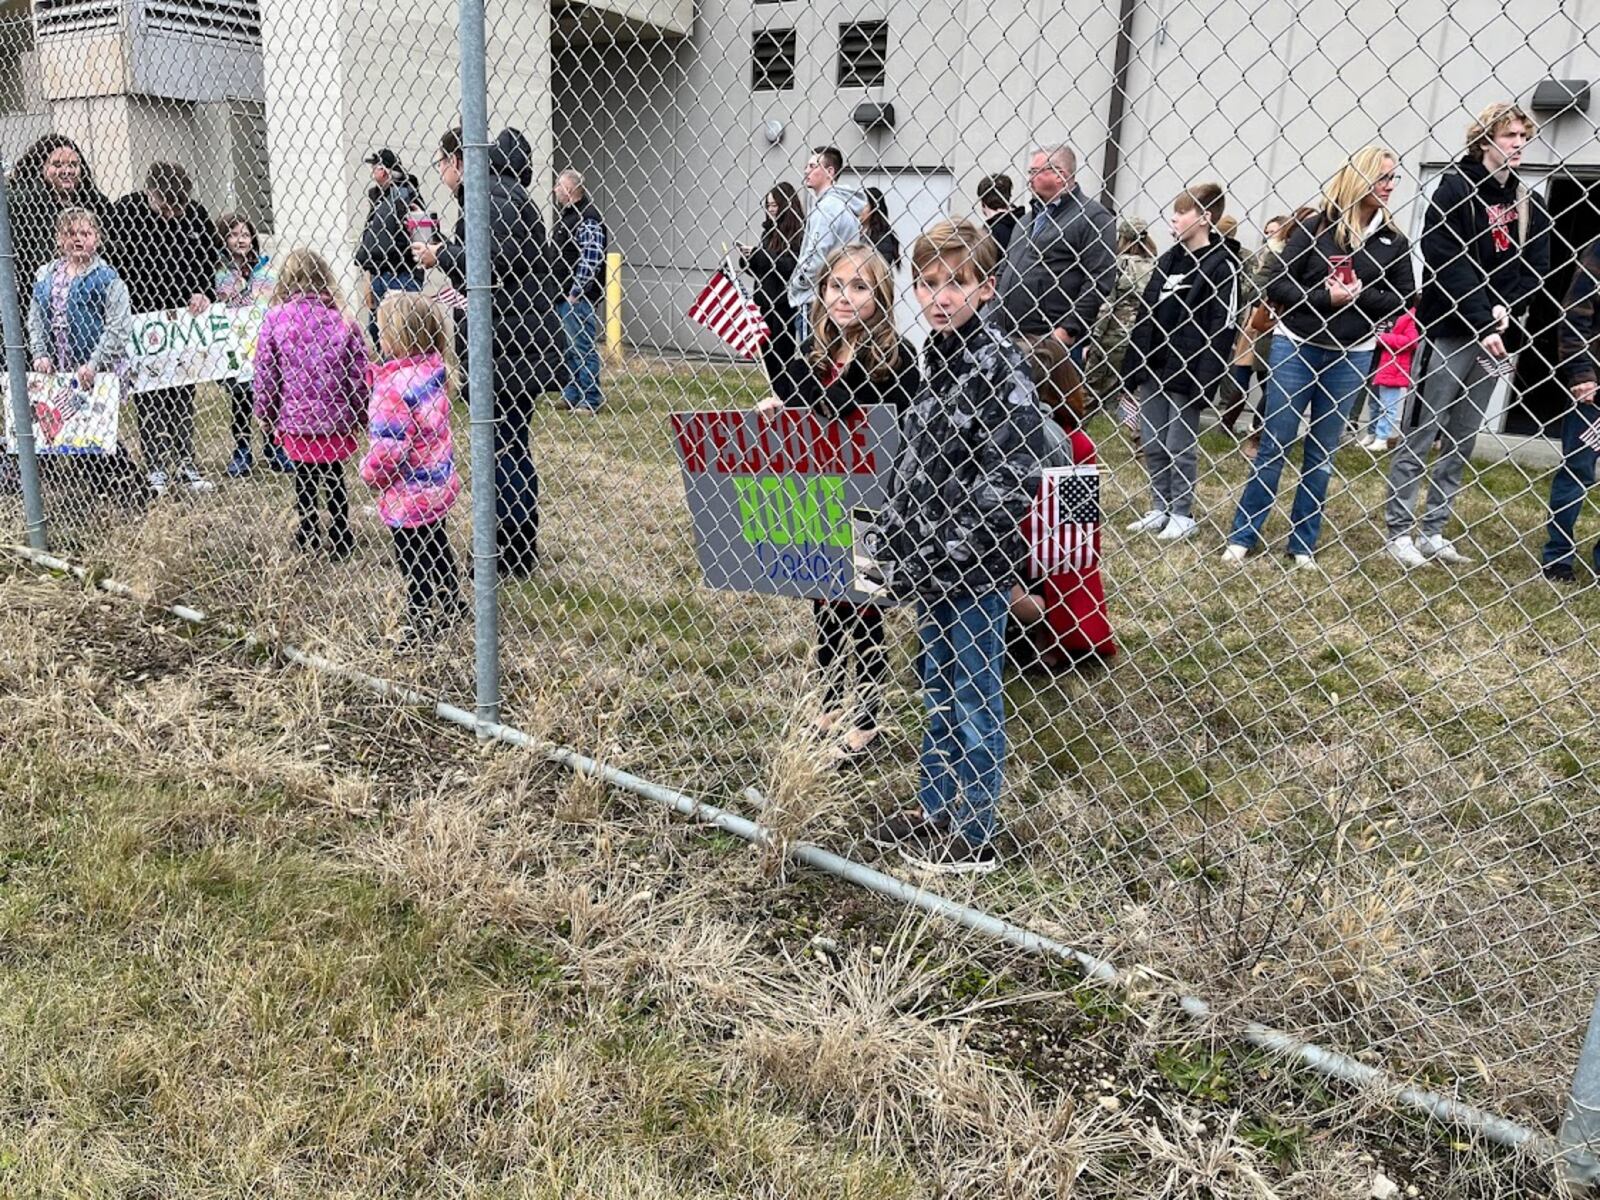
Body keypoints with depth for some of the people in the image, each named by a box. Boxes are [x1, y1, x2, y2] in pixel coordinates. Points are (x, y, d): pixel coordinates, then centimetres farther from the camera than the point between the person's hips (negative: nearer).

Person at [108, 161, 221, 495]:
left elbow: (210, 254, 7)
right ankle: (157, 465, 10)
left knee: (184, 391, 8)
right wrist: (130, 315, -16)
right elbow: (118, 266, -11)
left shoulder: (194, 211, -3)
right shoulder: (125, 211, -12)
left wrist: (203, 292, -9)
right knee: (148, 392, 3)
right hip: (140, 316, -3)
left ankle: (185, 462, 15)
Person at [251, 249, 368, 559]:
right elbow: (359, 373, -4)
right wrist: (360, 414, 9)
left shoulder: (274, 318, -7)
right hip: (336, 418, 0)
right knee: (334, 478, 13)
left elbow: (264, 373, -4)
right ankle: (340, 540, 20)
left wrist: (265, 414, 9)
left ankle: (307, 536, 29)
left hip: (294, 417, 0)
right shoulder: (342, 318, -6)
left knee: (304, 476, 17)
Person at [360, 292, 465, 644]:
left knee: (414, 562, 7)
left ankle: (420, 625, 19)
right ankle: (451, 608, 41)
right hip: (438, 483, 8)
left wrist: (369, 471, -9)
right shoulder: (434, 369, -3)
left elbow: (389, 445, -24)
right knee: (437, 549, 25)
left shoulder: (396, 384, -26)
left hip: (409, 494, -8)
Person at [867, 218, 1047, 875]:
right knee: (938, 690, 19)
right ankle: (934, 810, 35)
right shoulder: (933, 356, 9)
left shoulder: (1000, 366, -16)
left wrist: (946, 553, -21)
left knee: (974, 700, 5)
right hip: (931, 565, 8)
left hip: (977, 568, -8)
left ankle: (973, 838, 19)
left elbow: (1011, 481, -22)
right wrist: (894, 547, 8)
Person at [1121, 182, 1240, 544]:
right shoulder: (1167, 260, 13)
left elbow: (1223, 327, -13)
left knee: (1179, 448, 1)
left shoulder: (1222, 265, -8)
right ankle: (1159, 509, 23)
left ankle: (1182, 514, 13)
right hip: (1151, 368, 7)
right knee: (1151, 444, 11)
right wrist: (1131, 366, 10)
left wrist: (1205, 380, -20)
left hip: (1185, 373, -7)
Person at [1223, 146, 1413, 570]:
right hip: (1296, 347, -3)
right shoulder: (1315, 227, -5)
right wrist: (1324, 297, -20)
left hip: (1350, 357, 3)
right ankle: (1242, 536, 10)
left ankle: (1303, 543, 18)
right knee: (1274, 447, 1)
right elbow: (1276, 286, -7)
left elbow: (1403, 299, 4)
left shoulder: (1393, 241, 3)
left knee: (1322, 453, 9)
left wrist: (1361, 296, -13)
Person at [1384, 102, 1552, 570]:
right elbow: (1446, 262, -14)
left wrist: (1504, 312, -10)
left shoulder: (1529, 203, 13)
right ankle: (1398, 530, 4)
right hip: (1449, 330, -6)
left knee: (1462, 442, 8)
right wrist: (1481, 324, -18)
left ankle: (1434, 531, 15)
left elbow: (1535, 267, 9)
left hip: (1495, 336, 6)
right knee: (1420, 435, -3)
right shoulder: (1456, 188, -4)